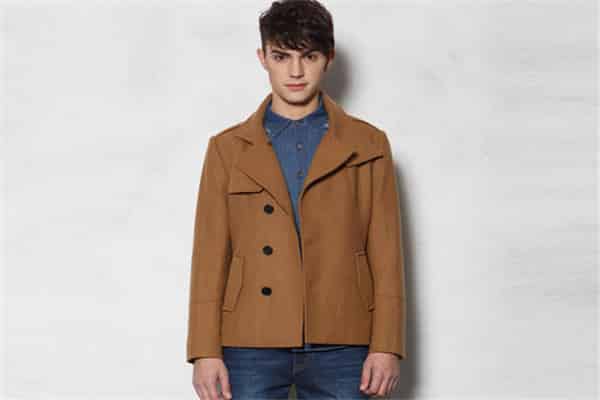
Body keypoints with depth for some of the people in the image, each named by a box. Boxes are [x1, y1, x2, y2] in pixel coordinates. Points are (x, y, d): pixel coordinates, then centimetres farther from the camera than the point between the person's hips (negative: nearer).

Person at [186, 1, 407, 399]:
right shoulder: (228, 148, 9)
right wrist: (206, 351, -2)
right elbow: (210, 255, 6)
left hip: (340, 346, 0)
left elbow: (386, 254, 5)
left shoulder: (368, 145, 8)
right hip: (251, 346, 1)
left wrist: (387, 347, -3)